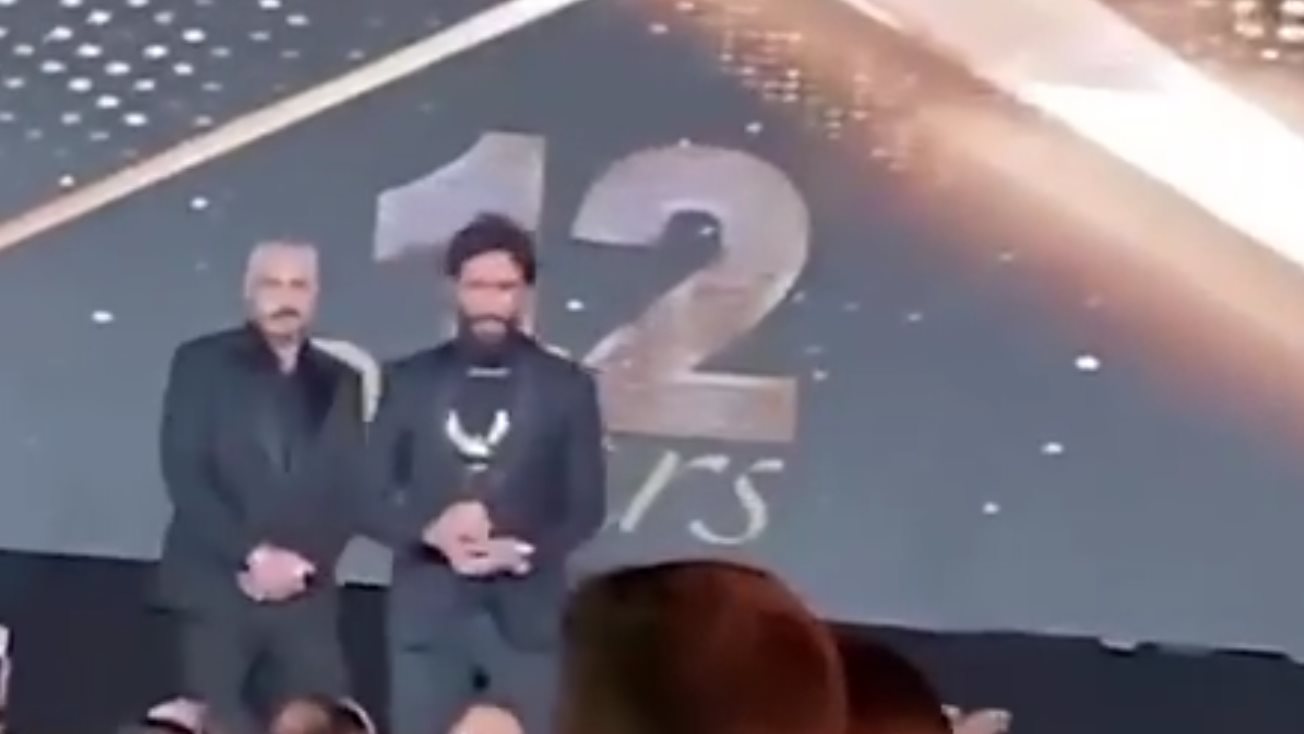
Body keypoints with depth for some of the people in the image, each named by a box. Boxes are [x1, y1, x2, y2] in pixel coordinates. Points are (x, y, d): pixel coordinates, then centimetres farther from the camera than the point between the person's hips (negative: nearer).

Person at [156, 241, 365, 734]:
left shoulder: (339, 381, 14)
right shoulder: (202, 363, 5)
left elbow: (350, 488, 9)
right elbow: (184, 473, -4)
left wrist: (303, 563, -7)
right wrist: (253, 555, -13)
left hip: (307, 593, 3)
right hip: (216, 587, -2)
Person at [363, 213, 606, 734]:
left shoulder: (566, 385, 6)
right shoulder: (409, 380, 8)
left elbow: (587, 505, 4)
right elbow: (372, 495, 6)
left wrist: (523, 550, -14)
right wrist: (431, 530, -14)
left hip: (527, 613, -1)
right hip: (426, 612, 1)